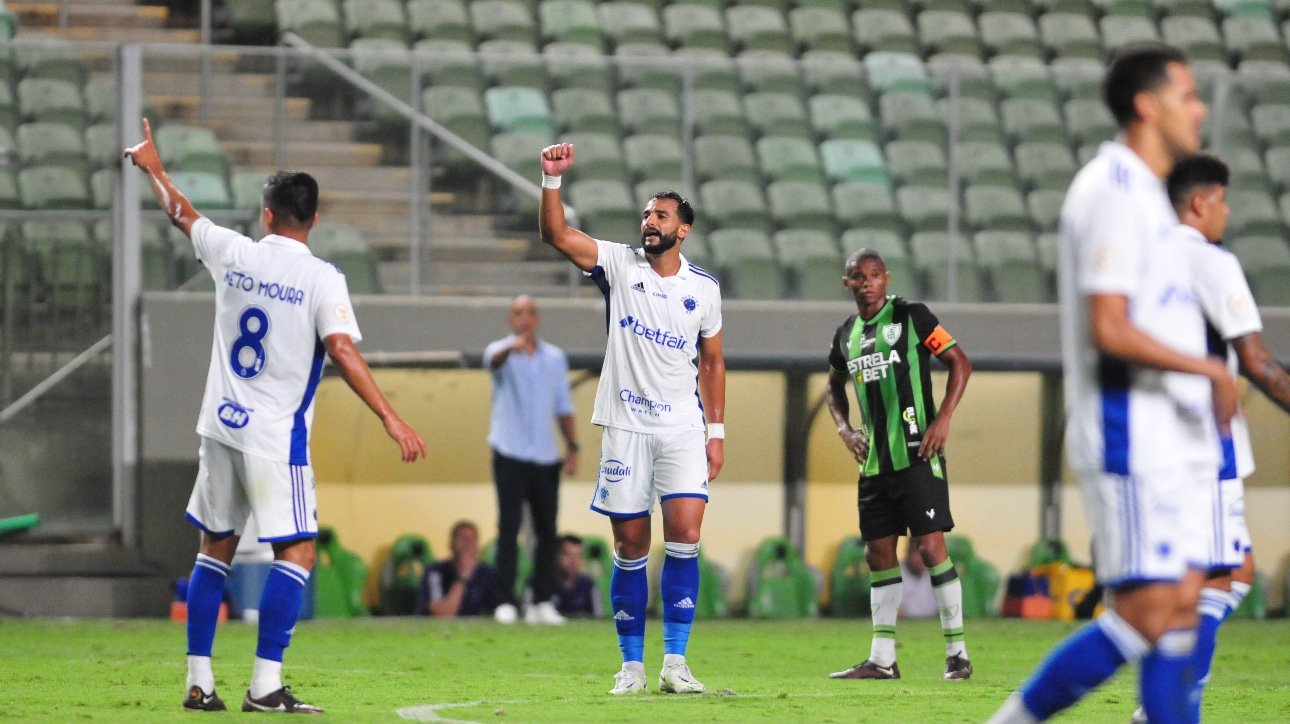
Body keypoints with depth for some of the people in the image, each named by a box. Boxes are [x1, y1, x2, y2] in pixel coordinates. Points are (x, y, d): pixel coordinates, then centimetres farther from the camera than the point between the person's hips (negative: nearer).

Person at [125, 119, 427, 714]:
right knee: (297, 552, -2)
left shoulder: (233, 255, 2)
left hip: (221, 424, 5)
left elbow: (181, 214, 19)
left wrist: (152, 168, 37)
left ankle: (198, 681, 14)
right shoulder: (321, 279, -11)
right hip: (275, 435, -5)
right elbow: (342, 352, -19)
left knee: (215, 548, 14)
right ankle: (265, 685, -11)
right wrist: (390, 419, -20)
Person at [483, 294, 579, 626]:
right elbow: (494, 360, -28)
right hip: (510, 454, -4)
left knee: (547, 533, 4)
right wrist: (512, 347, -51)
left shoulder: (555, 357, 13)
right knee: (509, 528, -9)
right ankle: (505, 602, -10)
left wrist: (572, 446, 8)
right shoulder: (502, 352, -2)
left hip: (545, 457, 4)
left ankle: (542, 603, 10)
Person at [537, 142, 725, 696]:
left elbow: (712, 362, 13)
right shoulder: (619, 265, 1)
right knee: (630, 546, 2)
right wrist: (552, 180, -25)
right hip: (625, 425, 0)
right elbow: (555, 235, -12)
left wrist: (716, 430, 8)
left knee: (685, 533, -14)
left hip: (682, 427, 0)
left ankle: (674, 661, -9)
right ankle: (631, 665, 10)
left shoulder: (703, 288, 5)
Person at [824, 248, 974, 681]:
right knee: (878, 552, 7)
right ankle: (882, 659, 11)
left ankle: (957, 652, -2)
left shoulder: (911, 317, -4)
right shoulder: (847, 335, 14)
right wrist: (845, 429, 12)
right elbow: (835, 387, 30)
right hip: (874, 460, 7)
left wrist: (943, 419, -13)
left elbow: (960, 363, -4)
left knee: (930, 545, -9)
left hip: (916, 454, -7)